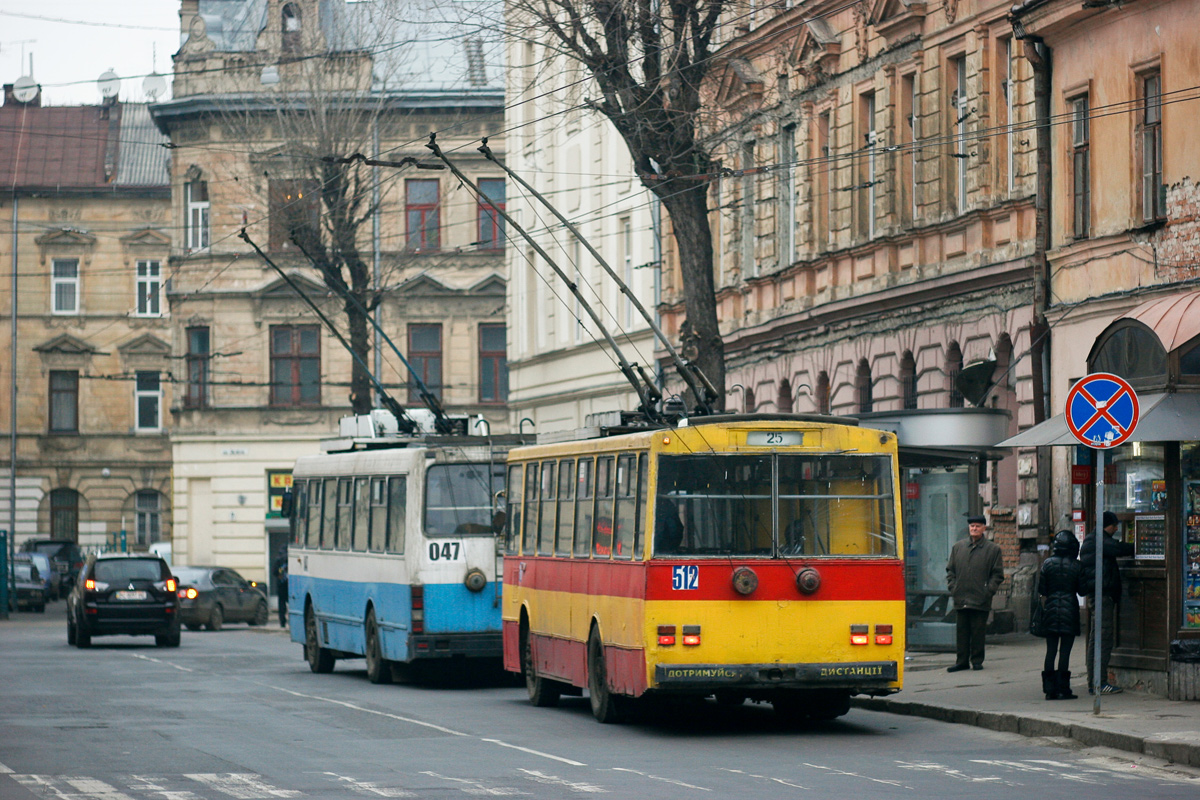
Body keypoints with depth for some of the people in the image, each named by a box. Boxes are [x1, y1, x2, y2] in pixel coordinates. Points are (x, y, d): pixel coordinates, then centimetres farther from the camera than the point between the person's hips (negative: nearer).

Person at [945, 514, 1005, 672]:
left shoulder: (993, 549, 4)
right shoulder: (958, 547, 13)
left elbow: (997, 575, 4)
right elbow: (950, 569, 17)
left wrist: (988, 591, -6)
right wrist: (953, 587, 4)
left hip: (980, 600, -3)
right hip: (960, 600, 3)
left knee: (978, 632, 0)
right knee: (961, 632, 4)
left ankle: (977, 660, 10)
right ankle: (962, 661, 11)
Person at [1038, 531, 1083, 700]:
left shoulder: (1047, 564, 1)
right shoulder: (1076, 566, -4)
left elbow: (1042, 591, 3)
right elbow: (1081, 589, 0)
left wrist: (1044, 608, 12)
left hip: (1051, 609, 2)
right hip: (1069, 609, -2)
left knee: (1051, 650, 7)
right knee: (1065, 650, -1)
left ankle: (1049, 689, 6)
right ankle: (1063, 689, -2)